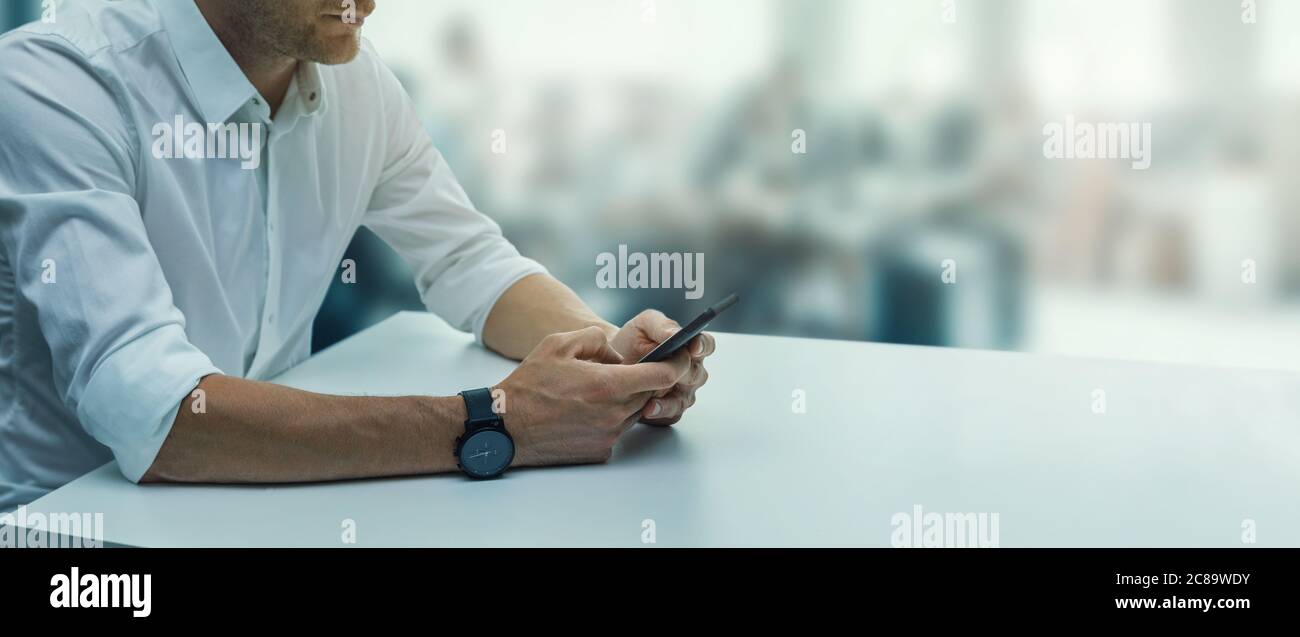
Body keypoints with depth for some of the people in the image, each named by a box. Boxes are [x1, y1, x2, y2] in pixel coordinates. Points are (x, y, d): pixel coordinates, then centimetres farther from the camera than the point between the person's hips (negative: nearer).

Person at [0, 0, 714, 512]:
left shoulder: (356, 81, -1)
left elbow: (469, 263, 7)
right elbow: (146, 411, -30)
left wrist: (609, 347, -14)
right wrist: (488, 427, -34)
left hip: (272, 488, 5)